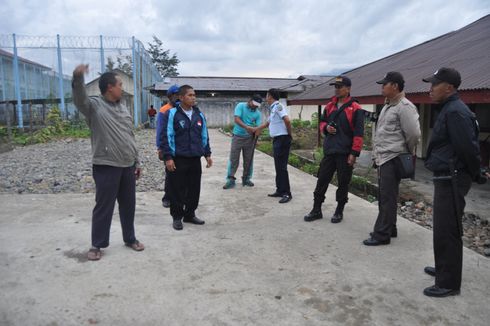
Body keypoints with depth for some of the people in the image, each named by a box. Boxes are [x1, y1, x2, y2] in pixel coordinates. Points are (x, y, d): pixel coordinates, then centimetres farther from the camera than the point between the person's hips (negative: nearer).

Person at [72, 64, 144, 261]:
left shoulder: (123, 108, 13)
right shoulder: (94, 106, -6)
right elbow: (80, 100, -30)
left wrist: (137, 162, 16)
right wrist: (78, 78, -50)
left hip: (127, 166, 6)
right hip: (106, 166, -6)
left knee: (128, 205, 14)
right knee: (103, 207, 3)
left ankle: (130, 239, 29)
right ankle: (97, 245, 18)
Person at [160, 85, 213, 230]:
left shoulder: (199, 115, 11)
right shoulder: (171, 114, -6)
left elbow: (204, 136, 18)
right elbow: (166, 137, -9)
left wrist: (207, 154, 15)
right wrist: (168, 157, -14)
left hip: (195, 159, 5)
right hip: (178, 159, -5)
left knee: (194, 189, 10)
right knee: (177, 190, 2)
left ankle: (190, 214, 26)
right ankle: (177, 217, 17)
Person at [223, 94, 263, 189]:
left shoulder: (258, 113, 3)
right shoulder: (240, 106, -6)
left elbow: (258, 127, -1)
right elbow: (237, 119, -18)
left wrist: (254, 130, -25)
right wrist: (246, 127, -32)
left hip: (249, 138, 3)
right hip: (237, 136, -3)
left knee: (248, 159, 7)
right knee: (233, 159, -3)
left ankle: (246, 179, 20)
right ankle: (230, 179, 1)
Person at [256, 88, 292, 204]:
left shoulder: (278, 106, -12)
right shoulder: (273, 109, 18)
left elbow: (287, 120, -25)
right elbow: (267, 122, 33)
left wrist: (289, 134, -13)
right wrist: (257, 129, 44)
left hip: (282, 139, -10)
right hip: (277, 139, 10)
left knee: (282, 167, -9)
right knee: (278, 167, 13)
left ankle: (287, 193, -5)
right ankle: (280, 190, 21)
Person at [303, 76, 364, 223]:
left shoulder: (355, 109, -7)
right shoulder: (330, 106, 11)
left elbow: (358, 133, -10)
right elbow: (322, 122, 23)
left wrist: (354, 153, -16)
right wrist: (326, 127, -1)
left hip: (345, 153, -5)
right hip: (329, 150, 5)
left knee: (343, 182, 7)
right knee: (322, 180, 7)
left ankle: (339, 212, 22)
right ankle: (316, 210, 19)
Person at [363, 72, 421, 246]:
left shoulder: (404, 106, -13)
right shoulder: (387, 106, 18)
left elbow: (414, 134, -16)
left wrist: (407, 152, -2)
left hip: (393, 159, -10)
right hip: (383, 158, 10)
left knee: (387, 198, -4)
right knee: (384, 196, 15)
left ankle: (382, 234, 2)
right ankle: (389, 229, 27)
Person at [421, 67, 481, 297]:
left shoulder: (455, 112, -19)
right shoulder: (449, 109, 14)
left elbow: (468, 147, -22)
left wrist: (475, 174, -8)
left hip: (452, 180, -11)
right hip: (446, 178, 11)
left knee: (446, 231, -3)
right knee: (443, 228, 21)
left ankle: (449, 283, 9)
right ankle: (444, 269, 37)